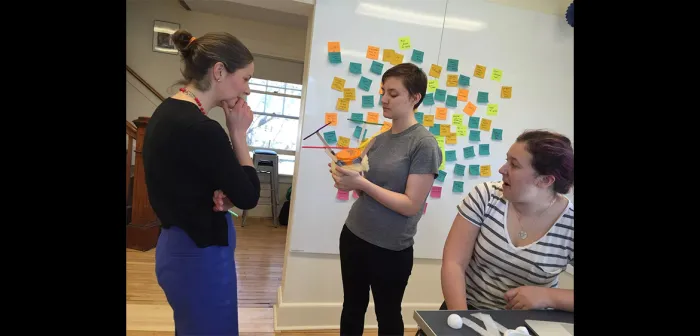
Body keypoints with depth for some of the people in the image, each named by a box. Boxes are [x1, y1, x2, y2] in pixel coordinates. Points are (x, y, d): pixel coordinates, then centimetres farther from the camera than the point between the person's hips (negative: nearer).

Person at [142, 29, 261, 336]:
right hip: (200, 256, -9)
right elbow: (248, 196, -17)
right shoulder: (201, 129, -27)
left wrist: (218, 195, -9)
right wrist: (238, 133, -12)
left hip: (177, 247, 9)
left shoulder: (166, 112, 3)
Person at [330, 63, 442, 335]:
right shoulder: (378, 139, 5)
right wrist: (348, 177, -11)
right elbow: (367, 190, 9)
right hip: (353, 235, 6)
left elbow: (411, 205, -20)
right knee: (352, 310, 22)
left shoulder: (424, 144, -15)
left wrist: (361, 183, -25)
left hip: (391, 249, -6)